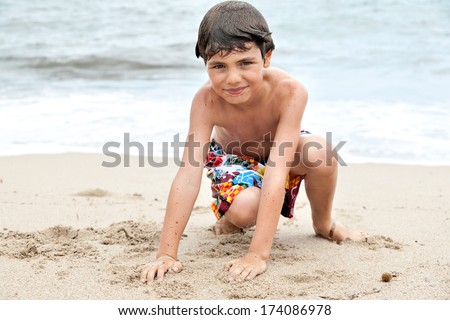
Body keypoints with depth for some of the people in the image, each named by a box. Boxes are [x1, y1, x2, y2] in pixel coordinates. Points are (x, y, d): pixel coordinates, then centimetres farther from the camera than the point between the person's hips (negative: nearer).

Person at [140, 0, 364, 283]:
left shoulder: (290, 92, -40)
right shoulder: (207, 101, -35)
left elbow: (276, 175, -45)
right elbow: (188, 175, -39)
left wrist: (258, 254, -50)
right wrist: (166, 254, -45)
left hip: (281, 154, 0)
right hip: (233, 158, 0)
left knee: (320, 152, -35)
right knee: (245, 209, -33)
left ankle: (323, 223, -2)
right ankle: (231, 219, 8)